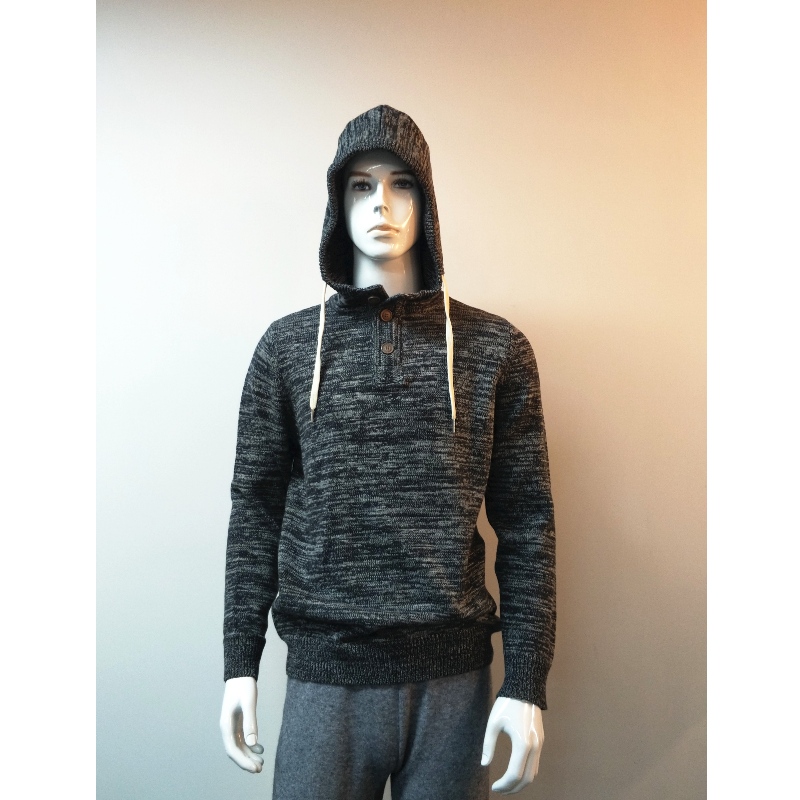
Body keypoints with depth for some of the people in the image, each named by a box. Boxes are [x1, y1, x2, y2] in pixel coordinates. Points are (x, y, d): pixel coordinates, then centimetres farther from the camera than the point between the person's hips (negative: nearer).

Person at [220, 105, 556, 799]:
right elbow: (256, 509, 4)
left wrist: (527, 684, -4)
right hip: (324, 677, 1)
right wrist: (240, 663, 1)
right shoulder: (287, 347, 3)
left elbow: (526, 522, 0)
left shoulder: (496, 349, 1)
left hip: (456, 680, 0)